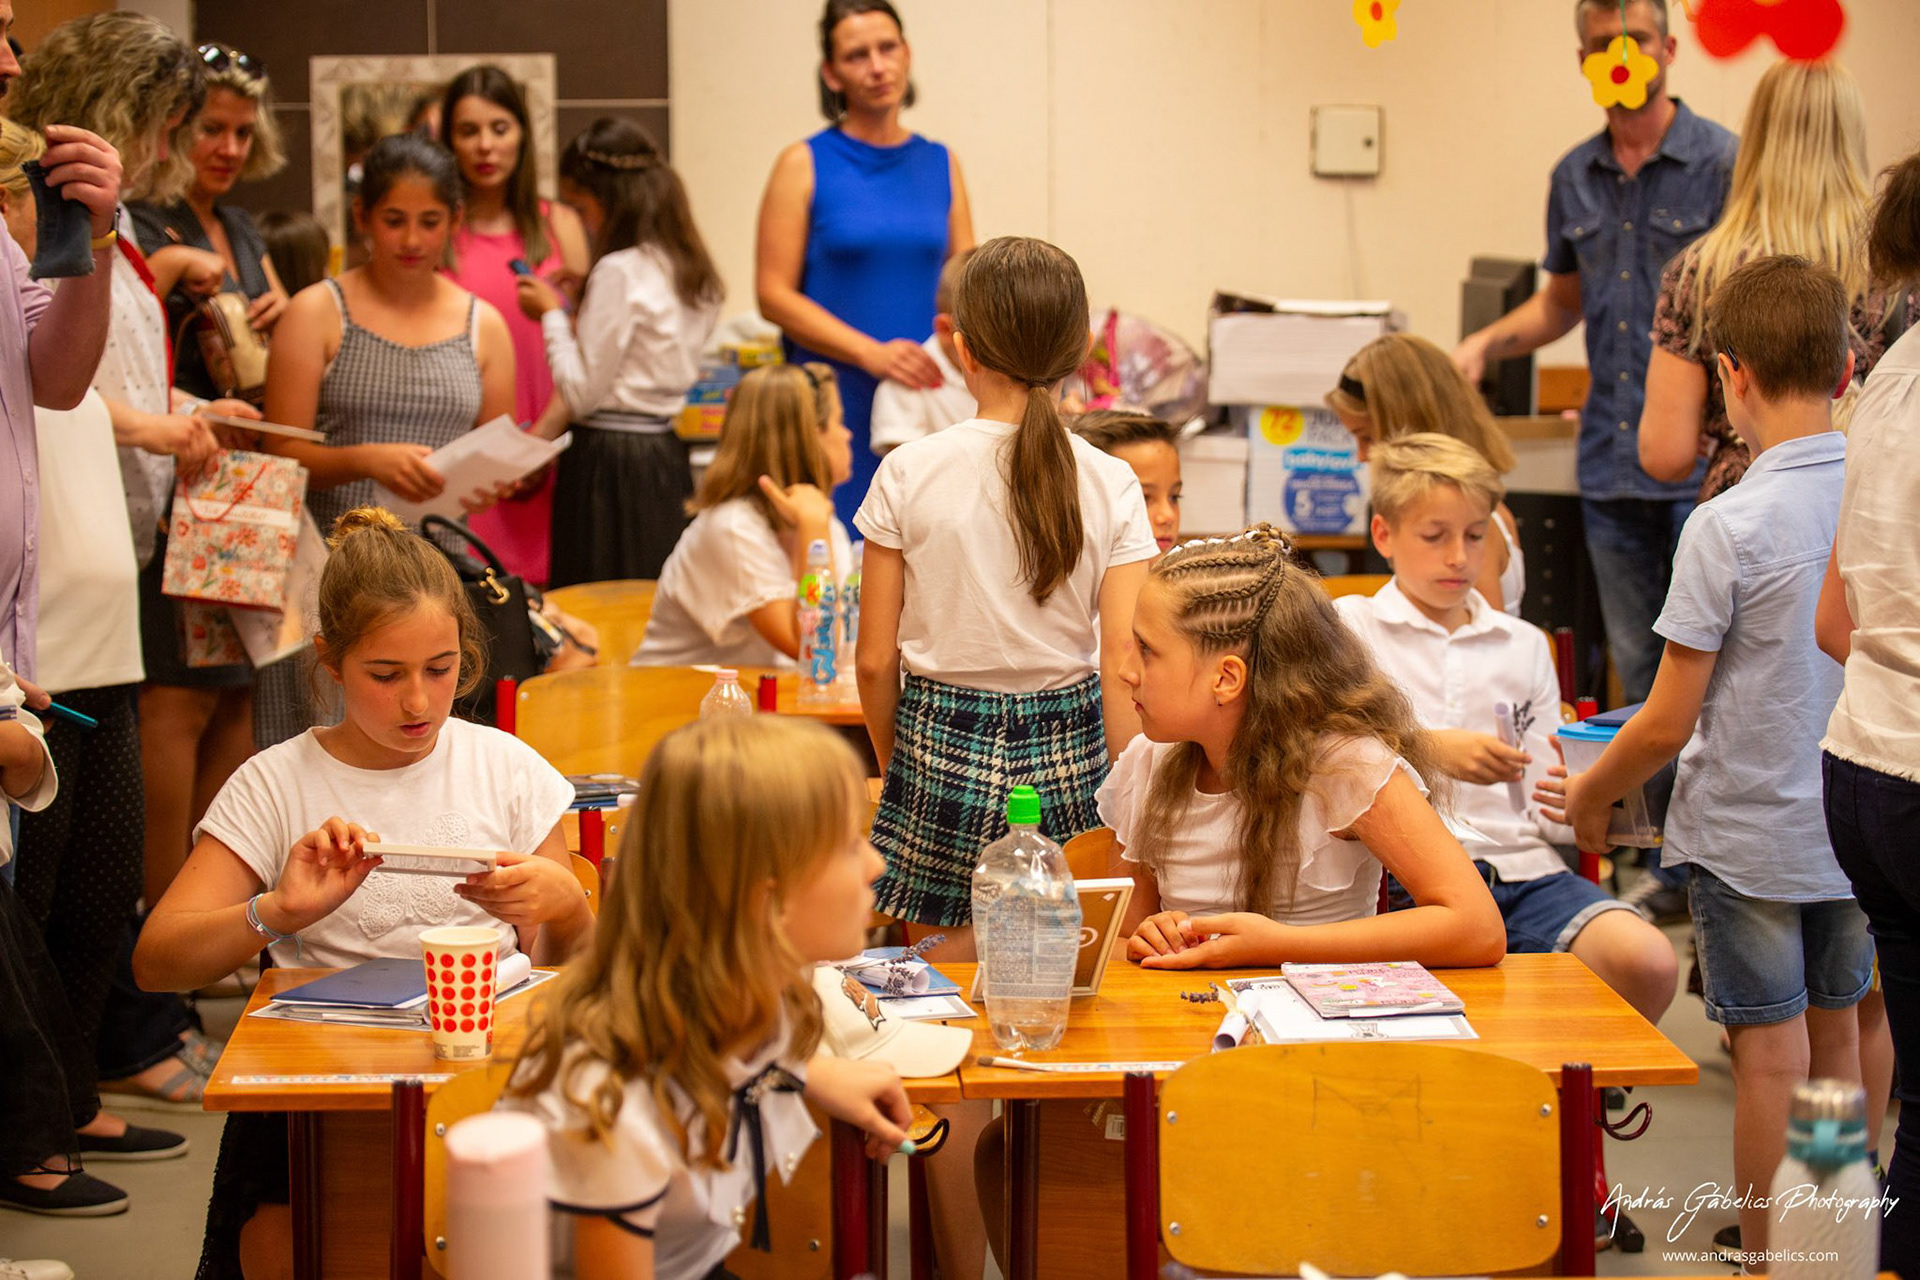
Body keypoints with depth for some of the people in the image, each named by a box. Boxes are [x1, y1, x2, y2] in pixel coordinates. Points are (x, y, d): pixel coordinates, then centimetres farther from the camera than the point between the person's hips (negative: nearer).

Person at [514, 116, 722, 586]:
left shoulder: (619, 272, -14)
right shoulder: (687, 268, 10)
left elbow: (581, 393, -12)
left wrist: (552, 314, -1)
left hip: (609, 461, -8)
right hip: (668, 455, 8)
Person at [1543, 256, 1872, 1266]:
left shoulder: (1730, 527, -20)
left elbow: (1666, 725, -15)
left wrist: (1588, 796, 2)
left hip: (1750, 834, -5)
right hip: (1858, 829, 5)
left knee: (1771, 1062, 3)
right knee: (1837, 1039, 18)